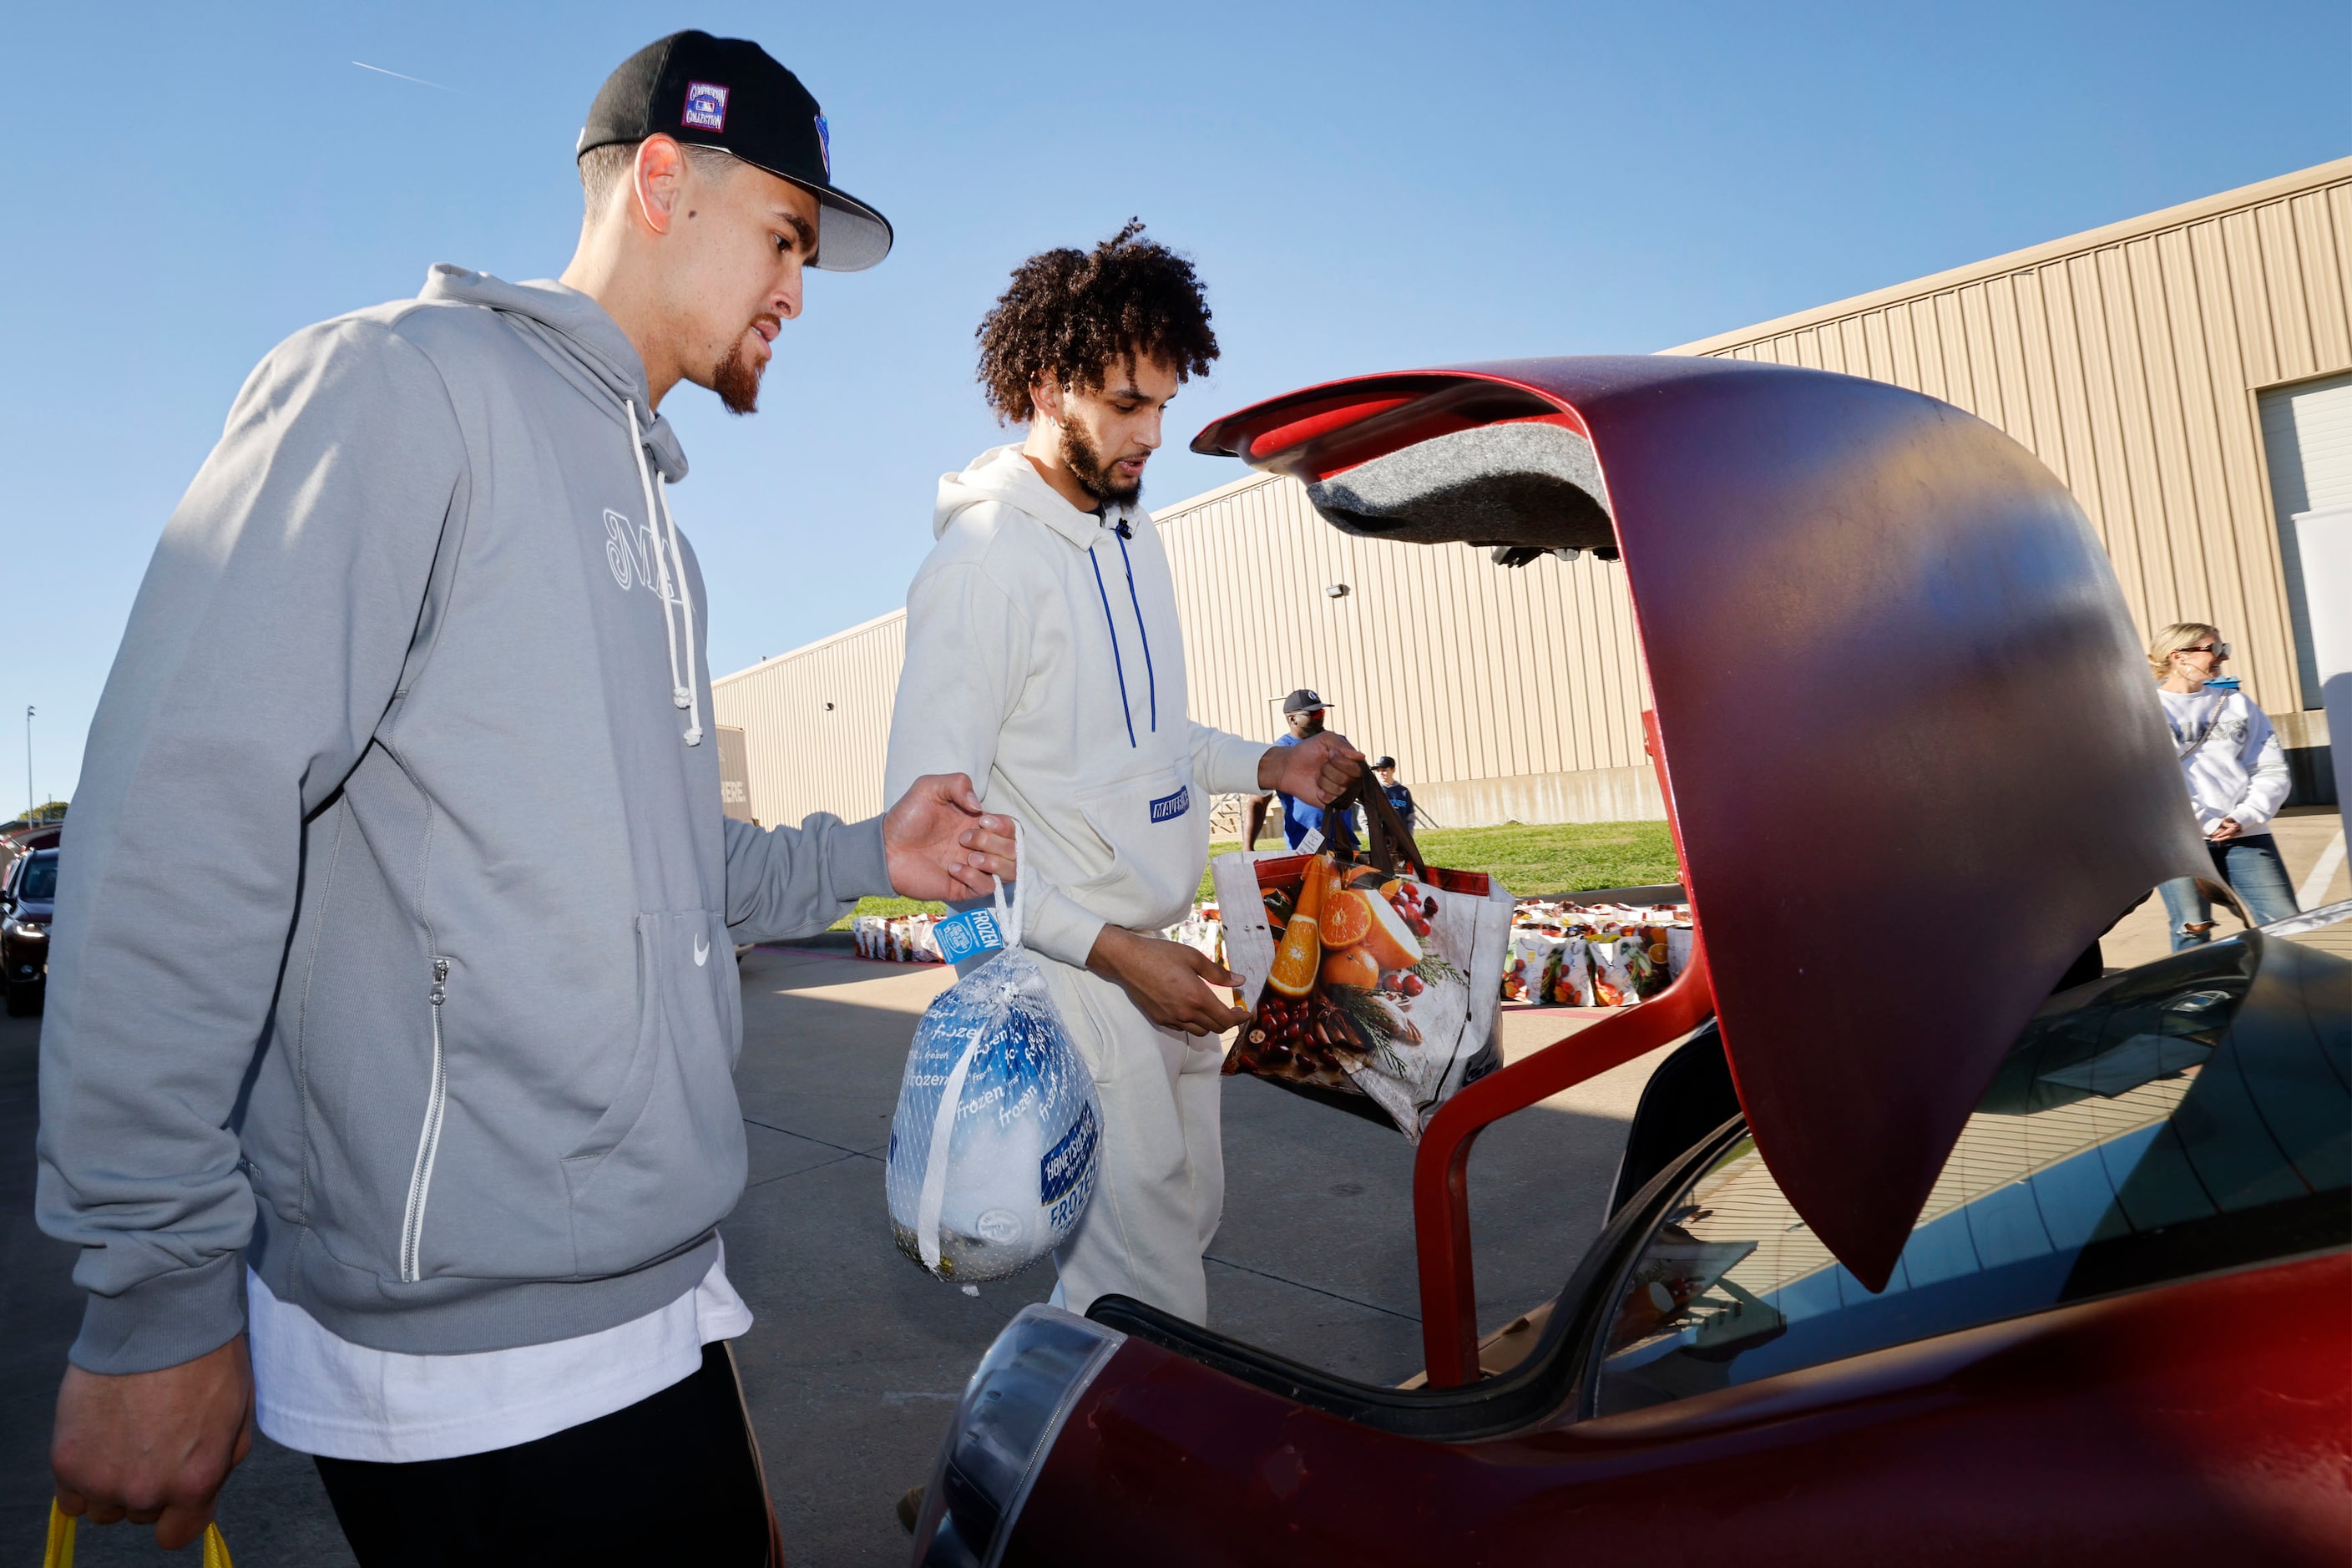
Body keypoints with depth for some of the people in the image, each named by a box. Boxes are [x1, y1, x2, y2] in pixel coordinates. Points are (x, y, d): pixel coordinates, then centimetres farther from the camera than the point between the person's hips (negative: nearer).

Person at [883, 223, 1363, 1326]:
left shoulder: (1129, 530, 11)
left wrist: (1268, 767, 5)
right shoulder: (986, 559, -16)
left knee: (1188, 1213, 20)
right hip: (1067, 976, -9)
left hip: (1156, 956, 9)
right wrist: (1113, 951, -22)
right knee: (1147, 1279, -2)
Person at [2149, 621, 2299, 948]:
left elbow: (2271, 769, 9)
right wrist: (2207, 822, -14)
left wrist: (2245, 817, -8)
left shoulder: (2236, 702, 14)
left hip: (2246, 835, 4)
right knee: (2193, 933, -2)